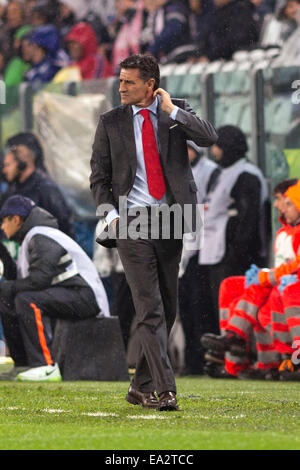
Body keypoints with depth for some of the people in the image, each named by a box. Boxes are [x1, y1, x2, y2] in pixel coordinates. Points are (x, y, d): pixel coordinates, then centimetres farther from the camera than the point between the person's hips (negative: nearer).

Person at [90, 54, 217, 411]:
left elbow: (209, 138, -9)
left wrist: (172, 111, -9)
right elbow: (99, 176, 9)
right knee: (150, 309, -13)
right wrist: (110, 214, -5)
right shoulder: (111, 123, 7)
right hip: (132, 222, -2)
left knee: (167, 309, 7)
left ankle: (141, 387, 19)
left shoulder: (176, 112, 7)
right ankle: (164, 389, -18)